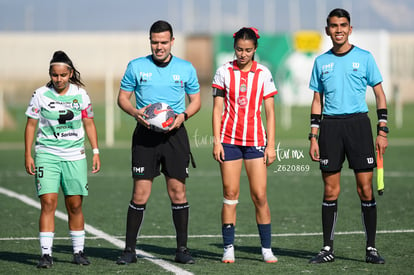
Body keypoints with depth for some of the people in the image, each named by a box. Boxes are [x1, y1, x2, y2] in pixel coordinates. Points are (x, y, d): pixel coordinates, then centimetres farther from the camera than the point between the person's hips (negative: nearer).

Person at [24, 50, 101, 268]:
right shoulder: (41, 95, -1)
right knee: (48, 202, -12)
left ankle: (78, 251, 14)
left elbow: (89, 123, 12)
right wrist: (28, 155, 0)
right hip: (47, 154, -2)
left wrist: (96, 151, 7)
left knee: (75, 205, 3)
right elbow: (31, 125, 4)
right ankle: (46, 254, -11)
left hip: (75, 156, 2)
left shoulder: (80, 94, 3)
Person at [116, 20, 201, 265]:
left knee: (178, 191, 1)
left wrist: (184, 115, -8)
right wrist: (135, 112, -13)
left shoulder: (186, 68, 6)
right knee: (140, 193, -4)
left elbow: (196, 100, 12)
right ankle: (130, 250, 3)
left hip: (175, 134, 1)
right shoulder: (136, 67, 3)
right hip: (145, 135, -1)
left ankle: (182, 249, 9)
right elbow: (122, 97, 8)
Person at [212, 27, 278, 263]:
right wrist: (216, 141, -3)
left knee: (260, 195, -4)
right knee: (230, 193, 0)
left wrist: (271, 145, -1)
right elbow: (217, 109, 4)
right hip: (229, 139, 0)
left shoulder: (263, 74, 3)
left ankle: (267, 249, 4)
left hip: (255, 141, 0)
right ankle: (229, 249, 5)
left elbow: (270, 112, 5)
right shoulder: (224, 72, 3)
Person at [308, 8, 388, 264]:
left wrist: (383, 131, -4)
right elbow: (317, 101, 15)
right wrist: (313, 138, 8)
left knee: (365, 188, -4)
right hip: (330, 126, 2)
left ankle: (371, 248, 2)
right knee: (330, 190, 2)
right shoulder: (321, 62, 10)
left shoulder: (364, 57, 3)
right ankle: (328, 248, 8)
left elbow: (380, 94, 5)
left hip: (358, 122, -2)